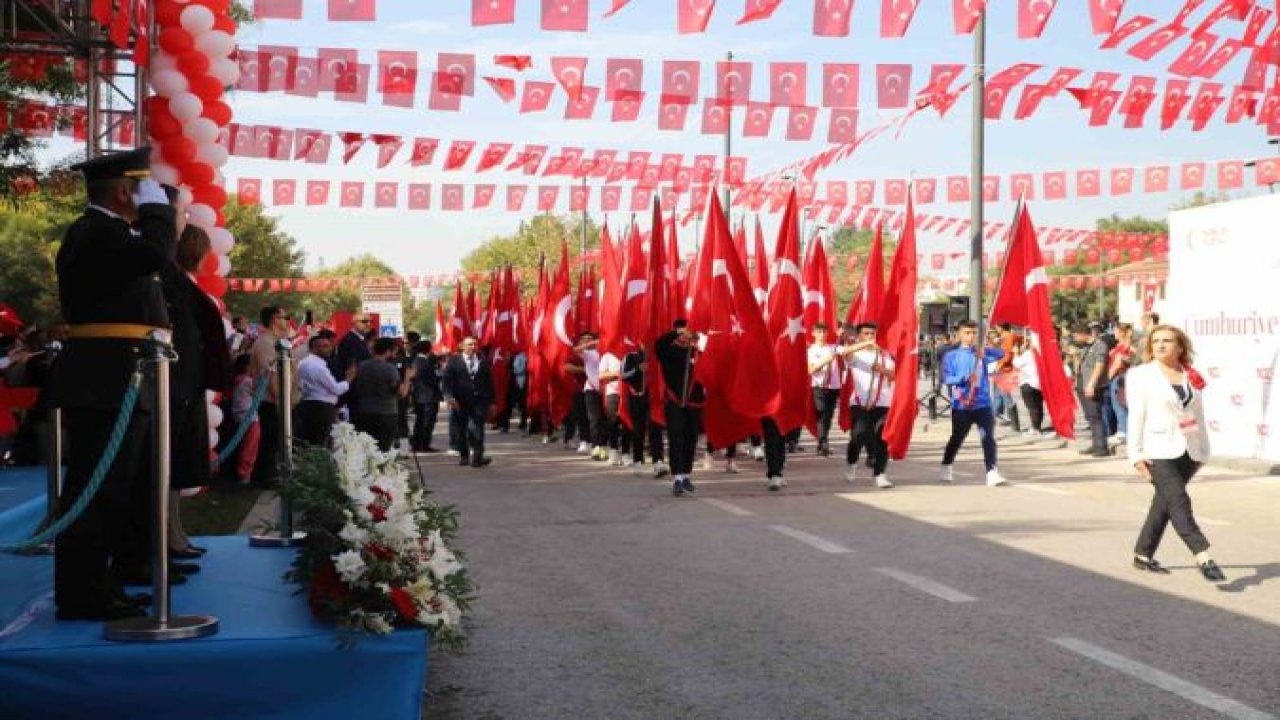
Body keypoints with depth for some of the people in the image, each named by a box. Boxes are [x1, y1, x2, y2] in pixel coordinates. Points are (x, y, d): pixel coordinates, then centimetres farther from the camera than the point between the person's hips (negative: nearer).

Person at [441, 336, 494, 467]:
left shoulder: (483, 361, 8)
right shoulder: (454, 361, 3)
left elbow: (489, 382, 11)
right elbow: (446, 381, -3)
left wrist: (490, 401, 7)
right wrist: (449, 397, -17)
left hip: (479, 401, 0)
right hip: (460, 402, 0)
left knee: (477, 429, -12)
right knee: (461, 430, 10)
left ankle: (477, 457, -15)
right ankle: (465, 456, 23)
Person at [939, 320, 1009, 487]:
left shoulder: (982, 353, 5)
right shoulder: (951, 356, 1)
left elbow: (1001, 353, -13)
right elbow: (946, 379, -9)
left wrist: (984, 350, -32)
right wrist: (965, 378, -27)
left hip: (983, 404, 1)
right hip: (961, 405, -1)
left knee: (988, 437, -10)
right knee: (957, 439, 13)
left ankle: (992, 473, -13)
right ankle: (946, 468, 35)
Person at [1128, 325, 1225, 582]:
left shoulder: (1192, 377, 12)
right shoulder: (1141, 375, 1)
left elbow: (1199, 415, 17)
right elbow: (1136, 416, -4)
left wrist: (1203, 451, 14)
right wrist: (1136, 454, -10)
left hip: (1189, 452, 5)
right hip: (1158, 452, -5)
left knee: (1165, 502, 10)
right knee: (1179, 502, -17)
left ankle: (1143, 554, 22)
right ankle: (1204, 558, -25)